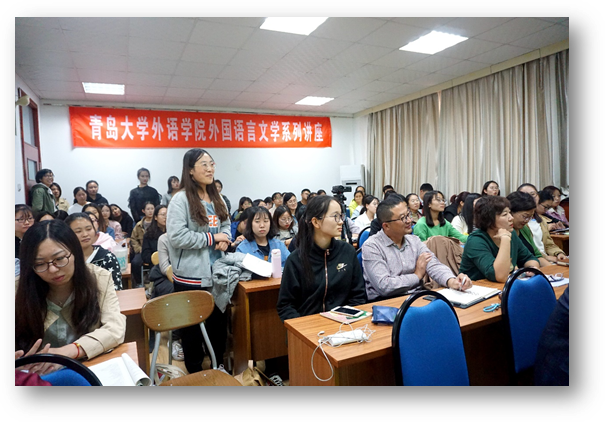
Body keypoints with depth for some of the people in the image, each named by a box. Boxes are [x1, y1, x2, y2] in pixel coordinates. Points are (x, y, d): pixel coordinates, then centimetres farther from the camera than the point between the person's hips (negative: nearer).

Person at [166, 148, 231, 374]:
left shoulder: (217, 198, 9)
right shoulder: (180, 199, -14)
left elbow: (227, 225, 16)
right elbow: (176, 236, -22)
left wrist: (224, 239, -6)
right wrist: (211, 238, -18)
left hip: (216, 272, 7)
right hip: (191, 275, -6)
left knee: (218, 320, 19)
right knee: (192, 324, 11)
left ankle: (219, 366, 39)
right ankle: (194, 371, 32)